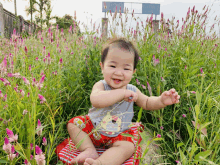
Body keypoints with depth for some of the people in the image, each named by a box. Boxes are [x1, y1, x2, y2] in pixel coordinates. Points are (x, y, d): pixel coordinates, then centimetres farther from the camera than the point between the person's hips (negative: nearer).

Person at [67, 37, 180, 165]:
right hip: (93, 127, 0)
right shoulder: (101, 86, -19)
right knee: (73, 123, -11)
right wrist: (122, 93, -43)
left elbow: (146, 103, 10)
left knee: (128, 147, -26)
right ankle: (89, 150, -15)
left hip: (118, 135, 1)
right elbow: (96, 100, -43)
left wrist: (161, 101, -12)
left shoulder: (132, 90, -7)